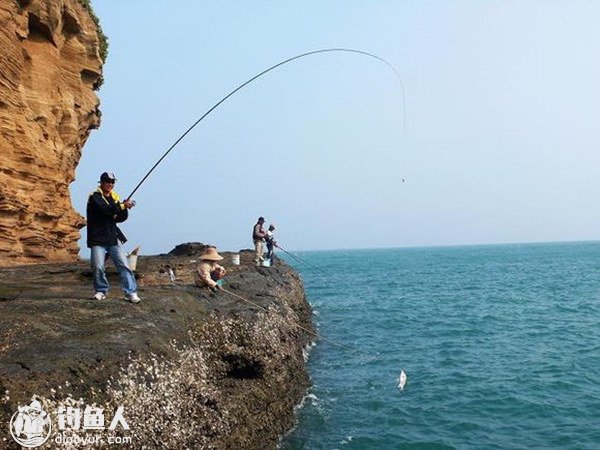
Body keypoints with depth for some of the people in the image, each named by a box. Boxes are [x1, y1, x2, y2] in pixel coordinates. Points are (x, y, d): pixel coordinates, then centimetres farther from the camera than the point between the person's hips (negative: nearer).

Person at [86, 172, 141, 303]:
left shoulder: (115, 197, 14)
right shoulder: (95, 197, -4)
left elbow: (121, 218, 8)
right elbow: (105, 209, -24)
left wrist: (125, 208, -11)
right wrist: (122, 206, -29)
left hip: (113, 237, 4)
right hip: (98, 239, -4)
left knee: (124, 265, -6)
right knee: (98, 267, -6)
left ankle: (131, 292, -7)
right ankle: (101, 291, 17)